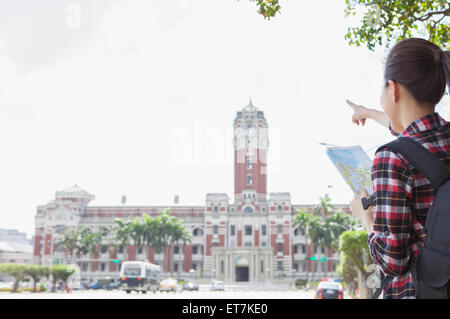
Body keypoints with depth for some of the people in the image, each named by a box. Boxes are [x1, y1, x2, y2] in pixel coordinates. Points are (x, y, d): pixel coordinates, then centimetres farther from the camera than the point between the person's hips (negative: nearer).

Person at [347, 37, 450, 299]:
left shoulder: (394, 159, -22)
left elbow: (392, 261, -20)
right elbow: (417, 129, 23)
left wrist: (365, 217, -2)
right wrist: (370, 113, 41)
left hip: (415, 289, -6)